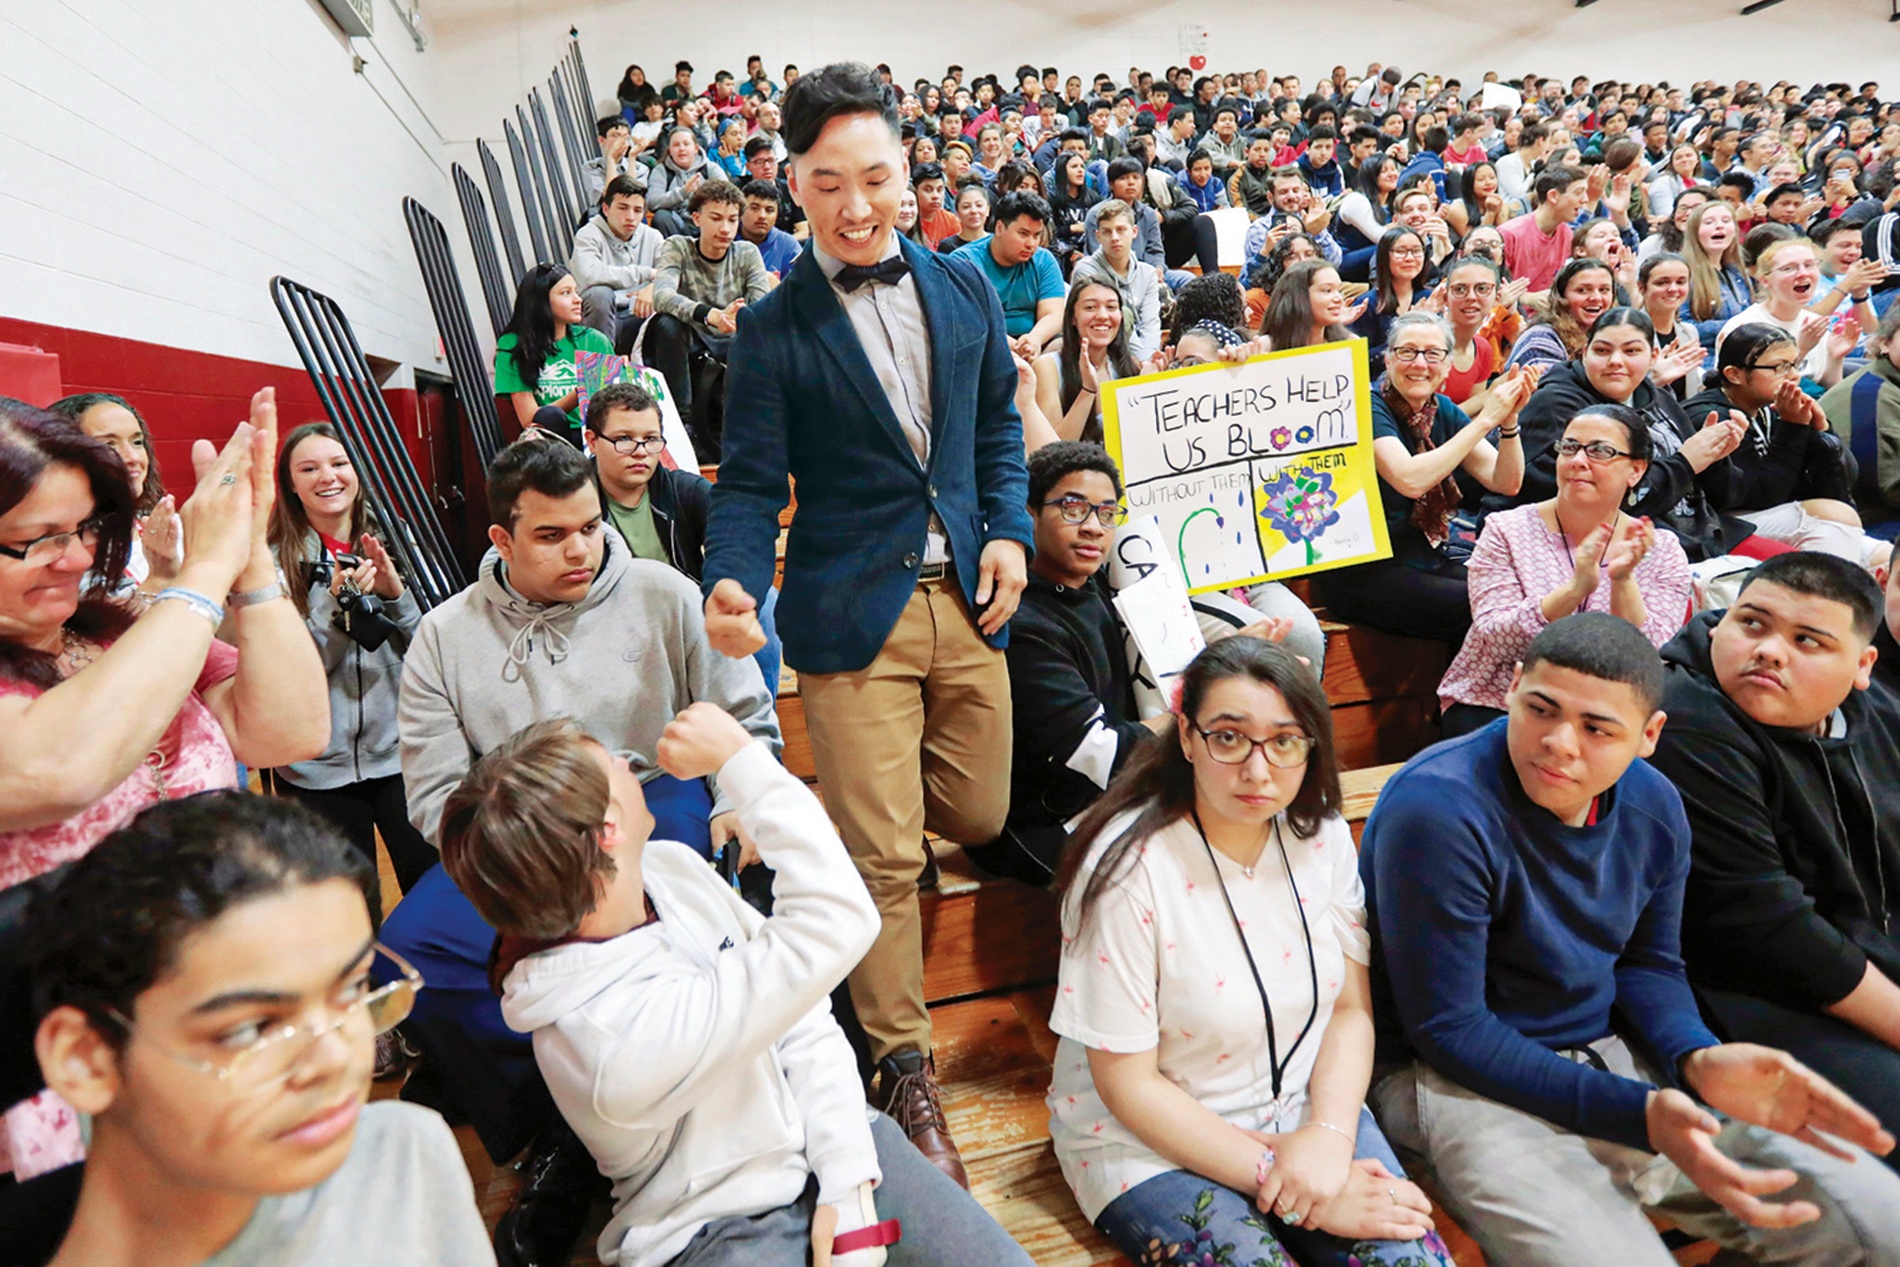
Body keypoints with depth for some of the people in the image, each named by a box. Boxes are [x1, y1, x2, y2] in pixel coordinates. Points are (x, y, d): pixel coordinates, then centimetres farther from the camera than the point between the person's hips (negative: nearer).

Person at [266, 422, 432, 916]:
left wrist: (395, 592, -13)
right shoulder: (276, 560, -4)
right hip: (321, 765, -2)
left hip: (401, 750, 2)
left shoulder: (390, 543, 4)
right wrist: (337, 604, -22)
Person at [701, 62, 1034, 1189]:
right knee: (884, 854, -1)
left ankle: (859, 806, 47)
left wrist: (1009, 528, 3)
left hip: (966, 599, 4)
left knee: (979, 817, 12)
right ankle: (904, 1066, 19)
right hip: (852, 613, -4)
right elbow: (753, 483, -5)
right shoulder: (772, 328, -4)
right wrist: (734, 584, -24)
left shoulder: (966, 287, 8)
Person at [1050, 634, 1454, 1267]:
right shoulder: (1129, 867, -23)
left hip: (1301, 1107, 4)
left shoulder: (1321, 834, -5)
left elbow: (1350, 1008, 0)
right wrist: (1278, 1178, -19)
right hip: (1153, 1140, -3)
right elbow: (1128, 1084, -18)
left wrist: (1327, 1135, -17)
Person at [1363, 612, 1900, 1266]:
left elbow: (1647, 963, 12)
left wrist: (1700, 1060, -11)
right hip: (1458, 1081, -7)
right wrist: (1639, 1115, -26)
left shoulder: (1654, 805, 1)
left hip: (1609, 1060, 7)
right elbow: (1449, 1031, -20)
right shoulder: (1437, 810, -24)